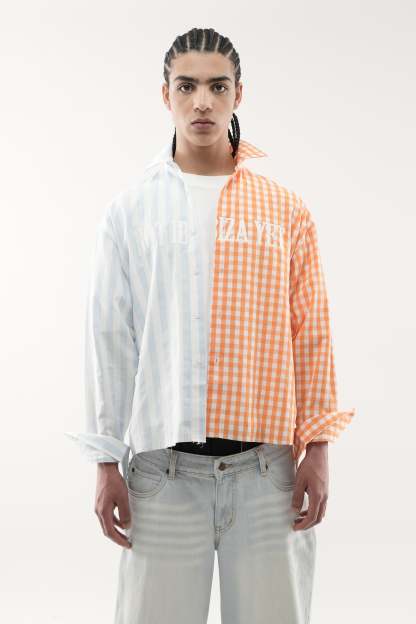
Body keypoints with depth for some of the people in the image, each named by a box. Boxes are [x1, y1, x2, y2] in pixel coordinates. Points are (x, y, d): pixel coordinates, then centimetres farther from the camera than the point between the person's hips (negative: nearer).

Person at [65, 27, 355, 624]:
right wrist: (107, 464, 2)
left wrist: (317, 450, 1)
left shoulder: (285, 208, 5)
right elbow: (110, 339, 3)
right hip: (162, 466, 0)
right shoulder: (131, 209, 4)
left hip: (267, 466, 1)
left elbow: (311, 335, 5)